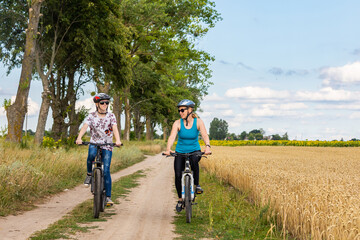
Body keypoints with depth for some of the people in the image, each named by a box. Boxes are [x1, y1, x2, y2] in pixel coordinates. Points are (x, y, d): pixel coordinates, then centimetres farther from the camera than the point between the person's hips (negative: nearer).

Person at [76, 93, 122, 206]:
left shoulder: (111, 116, 1)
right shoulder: (92, 116, 1)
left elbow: (115, 128, -14)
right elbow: (85, 126, -15)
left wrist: (118, 140, -34)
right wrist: (79, 138, -35)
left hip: (107, 146, 0)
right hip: (94, 143, 0)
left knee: (106, 171, -11)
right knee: (91, 155, -36)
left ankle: (108, 197, -5)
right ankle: (89, 174, -7)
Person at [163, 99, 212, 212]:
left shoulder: (198, 122, -11)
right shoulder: (177, 123, -11)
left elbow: (205, 135, -25)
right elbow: (172, 137, -24)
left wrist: (207, 147, -45)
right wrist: (168, 149, -43)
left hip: (194, 151, -1)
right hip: (180, 152, 1)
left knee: (194, 160, -36)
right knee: (178, 175, -12)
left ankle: (197, 185, -14)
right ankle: (180, 199, 11)